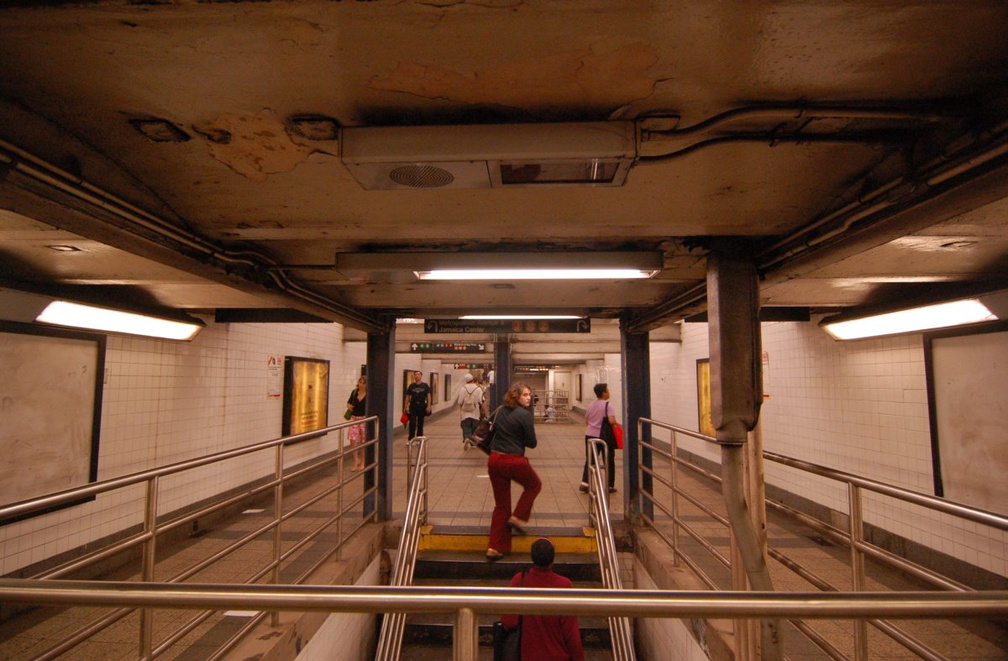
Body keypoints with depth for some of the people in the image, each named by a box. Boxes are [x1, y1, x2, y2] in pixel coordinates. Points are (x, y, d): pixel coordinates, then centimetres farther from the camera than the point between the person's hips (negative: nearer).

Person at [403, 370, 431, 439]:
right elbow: (407, 397, 8)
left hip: (422, 406, 0)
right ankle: (411, 439, -2)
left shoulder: (425, 386, 2)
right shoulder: (411, 386, 5)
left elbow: (428, 396, -1)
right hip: (413, 406, 0)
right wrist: (406, 407, 3)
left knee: (420, 423, 9)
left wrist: (428, 406, -11)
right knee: (412, 423, -6)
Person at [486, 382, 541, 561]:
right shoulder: (524, 415, -12)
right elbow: (532, 443, -8)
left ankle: (495, 547, 15)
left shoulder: (499, 411, 7)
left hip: (494, 460, 6)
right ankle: (518, 517, 12)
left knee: (501, 505, 15)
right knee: (534, 485, 25)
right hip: (514, 461, -6)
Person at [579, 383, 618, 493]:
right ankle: (610, 486, 16)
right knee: (609, 461, 9)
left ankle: (584, 483, 7)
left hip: (590, 435, 6)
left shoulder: (591, 405, 7)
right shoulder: (607, 405, -13)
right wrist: (616, 423, -3)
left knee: (589, 460, 12)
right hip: (604, 437, -6)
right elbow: (612, 421, -24)